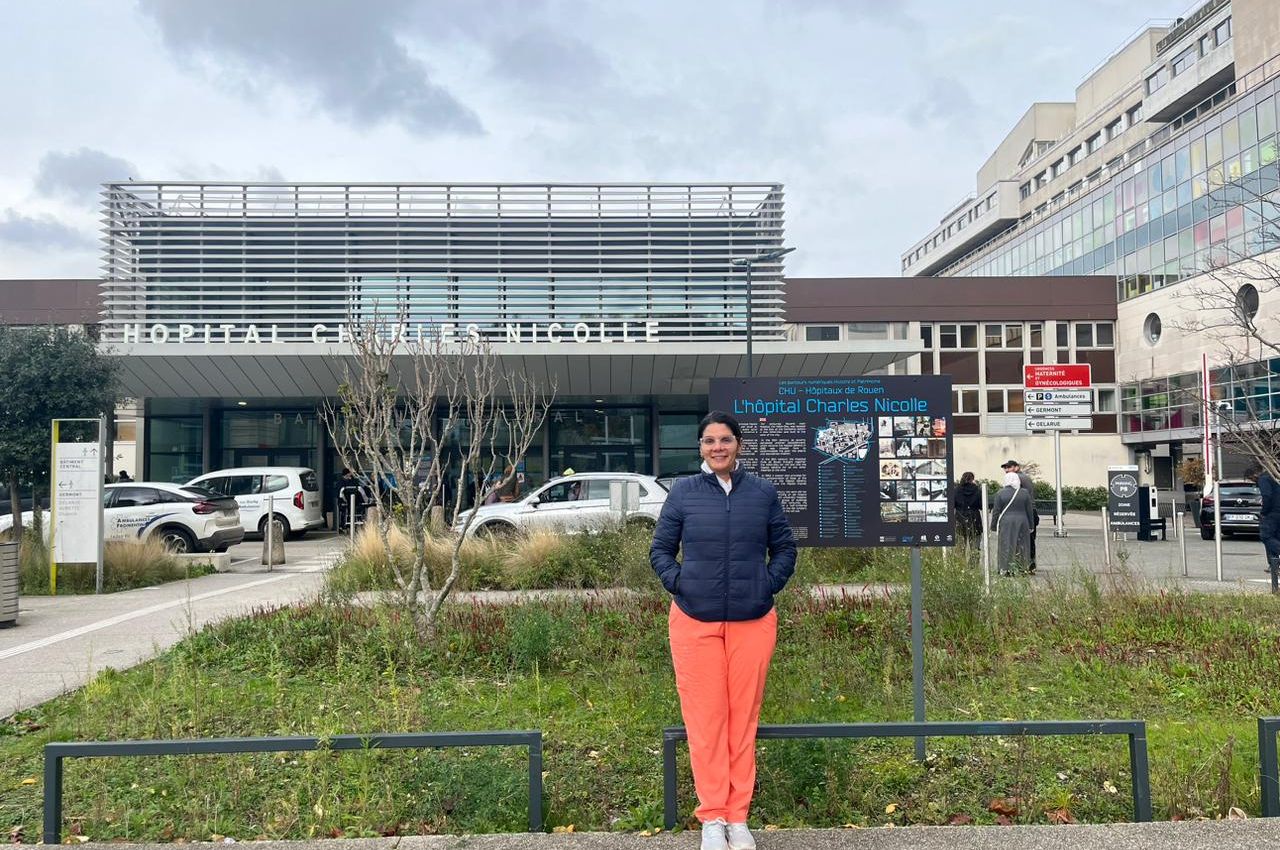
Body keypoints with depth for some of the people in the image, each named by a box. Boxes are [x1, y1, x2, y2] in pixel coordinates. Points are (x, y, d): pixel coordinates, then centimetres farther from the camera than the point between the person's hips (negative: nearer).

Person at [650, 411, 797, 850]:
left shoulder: (763, 493, 4)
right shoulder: (683, 492, 1)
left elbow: (784, 547, 12)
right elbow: (660, 549, 8)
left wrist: (769, 584, -2)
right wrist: (677, 584, -7)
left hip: (753, 622, 1)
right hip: (695, 622, -1)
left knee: (744, 719, 7)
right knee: (704, 720, 3)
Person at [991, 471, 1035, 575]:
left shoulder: (1000, 493, -4)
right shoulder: (1025, 493, 2)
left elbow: (996, 512, -2)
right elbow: (1029, 511, 5)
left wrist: (993, 526, 5)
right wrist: (1030, 526, 12)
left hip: (1006, 524, -2)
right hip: (1022, 524, 2)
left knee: (1006, 546, 1)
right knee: (1021, 546, 8)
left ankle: (1006, 569, -1)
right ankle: (1021, 568, 10)